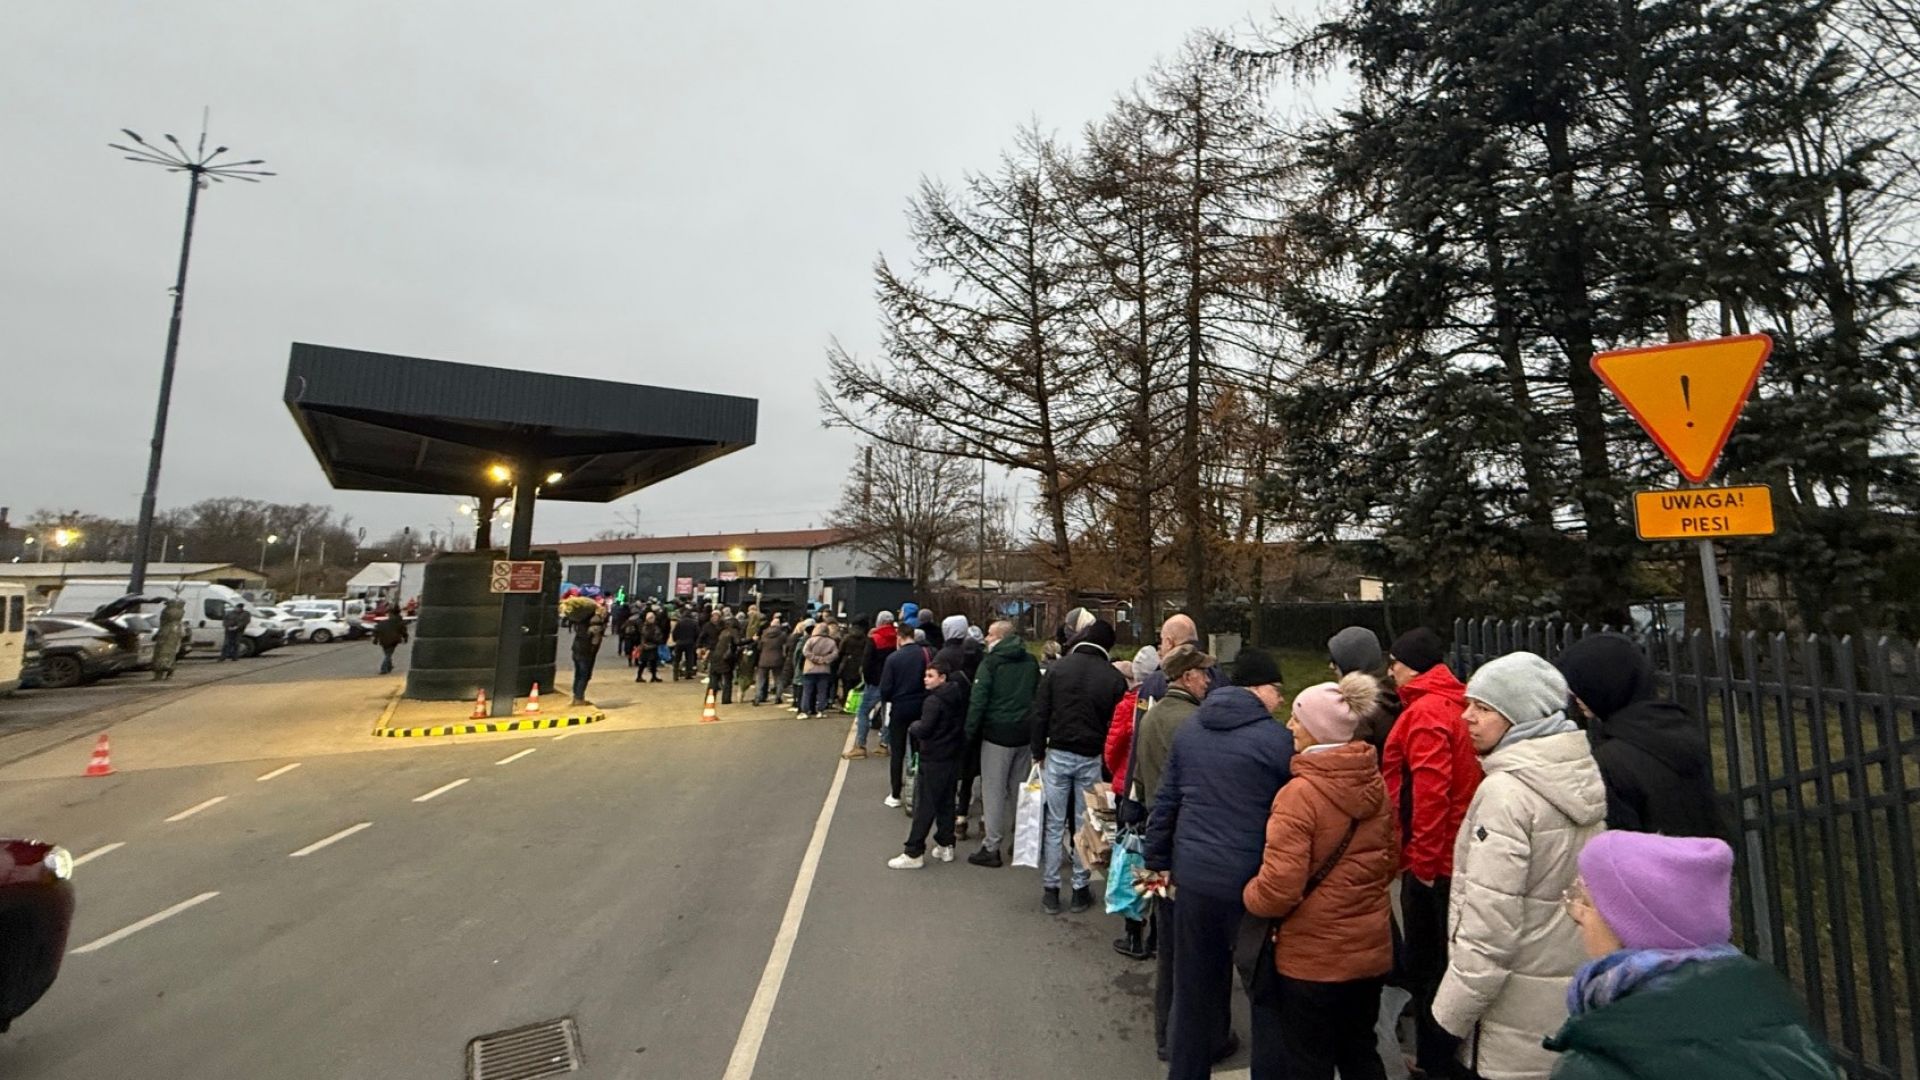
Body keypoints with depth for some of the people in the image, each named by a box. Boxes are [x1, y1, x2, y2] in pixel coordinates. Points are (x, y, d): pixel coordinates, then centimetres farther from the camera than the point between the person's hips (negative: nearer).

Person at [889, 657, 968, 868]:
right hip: (953, 757, 8)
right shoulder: (957, 698, 5)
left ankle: (914, 853, 5)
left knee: (924, 805, -1)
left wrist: (913, 727, -3)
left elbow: (923, 730, -24)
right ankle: (946, 845, 25)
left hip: (934, 760, -8)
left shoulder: (934, 701, -19)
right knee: (946, 803, 17)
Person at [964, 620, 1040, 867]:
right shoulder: (1031, 662, 9)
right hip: (1025, 735, 6)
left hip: (997, 734, -6)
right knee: (1020, 790, 16)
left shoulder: (991, 662, -10)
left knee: (993, 791, 0)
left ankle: (991, 848, 4)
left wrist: (970, 733, -7)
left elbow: (978, 700, -13)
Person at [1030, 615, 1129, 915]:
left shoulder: (1059, 667, -5)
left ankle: (1050, 890, 16)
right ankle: (1081, 889, 20)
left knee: (1055, 824, 9)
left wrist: (1038, 753, 3)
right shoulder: (1115, 678, -5)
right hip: (1091, 759, 0)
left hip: (1057, 755, 0)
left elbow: (1040, 713, -4)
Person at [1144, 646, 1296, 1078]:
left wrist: (1157, 861, 16)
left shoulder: (1188, 730, 5)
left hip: (1193, 879, 5)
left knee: (1193, 990, 18)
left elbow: (1165, 802, 8)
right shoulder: (1276, 739, -10)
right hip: (1252, 884, -5)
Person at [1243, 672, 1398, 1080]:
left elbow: (1279, 889, -26)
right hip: (1372, 949, 7)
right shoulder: (1375, 783, -2)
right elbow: (1390, 859, 11)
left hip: (1312, 957, -7)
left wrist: (1248, 896, -7)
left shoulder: (1300, 793, -25)